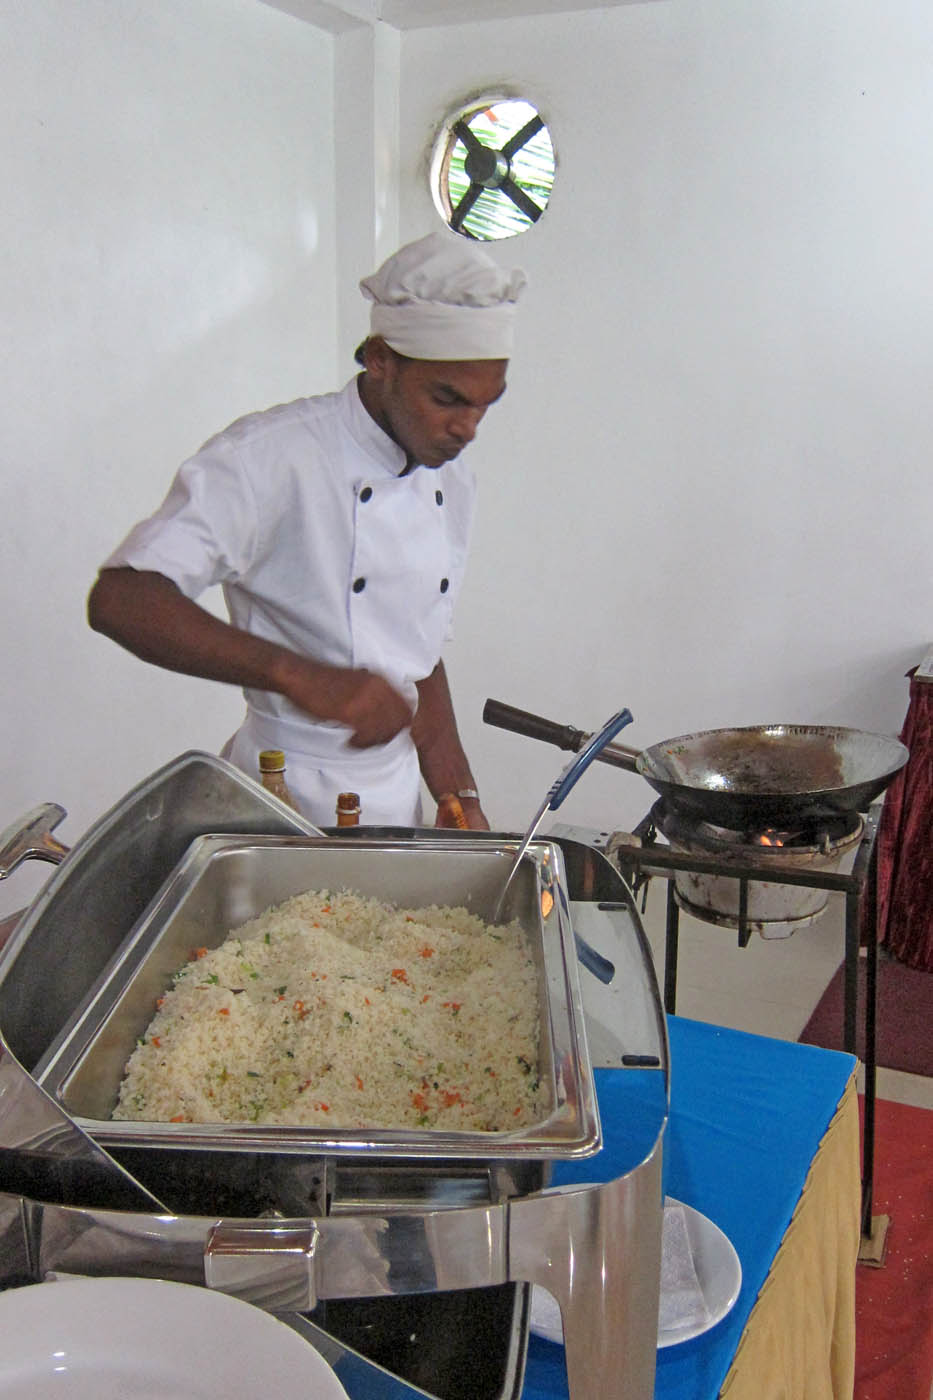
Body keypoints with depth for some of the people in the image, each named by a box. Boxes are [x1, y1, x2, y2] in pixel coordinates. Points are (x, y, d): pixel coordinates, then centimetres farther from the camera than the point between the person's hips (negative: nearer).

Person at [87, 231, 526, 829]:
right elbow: (120, 600, -30)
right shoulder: (271, 457, -18)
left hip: (397, 804, 7)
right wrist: (300, 675, -40)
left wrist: (459, 798, 7)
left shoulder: (454, 483, 6)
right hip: (284, 802, -6)